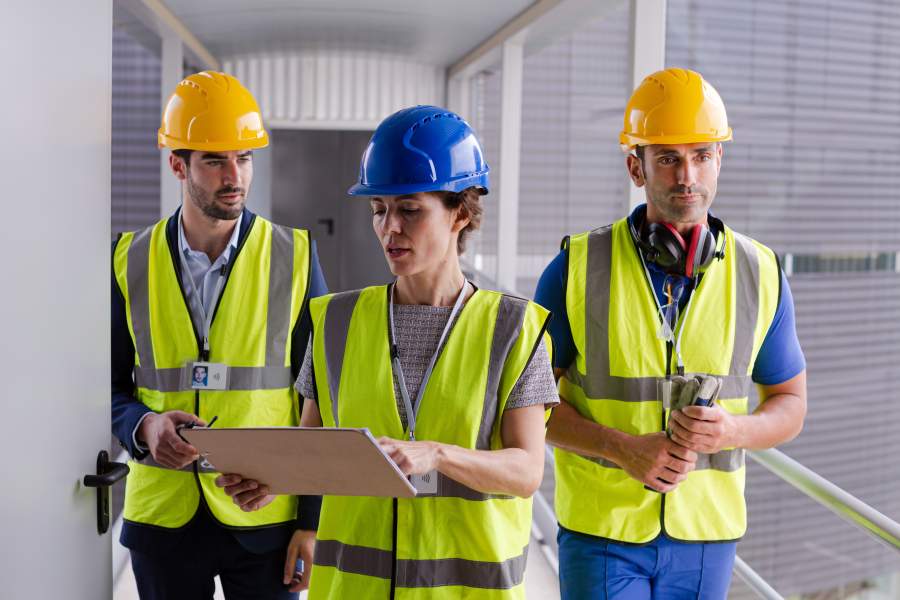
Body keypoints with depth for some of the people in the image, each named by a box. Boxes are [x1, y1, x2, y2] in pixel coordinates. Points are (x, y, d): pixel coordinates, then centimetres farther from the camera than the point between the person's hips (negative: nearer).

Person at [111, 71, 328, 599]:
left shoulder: (295, 256, -3)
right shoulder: (132, 260, 2)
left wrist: (314, 521, -4)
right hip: (162, 513, 2)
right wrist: (144, 426, -15)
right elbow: (114, 385, 8)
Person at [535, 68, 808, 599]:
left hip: (705, 533, 2)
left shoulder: (761, 275, -2)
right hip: (601, 528, -2)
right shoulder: (578, 267, -8)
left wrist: (729, 431, -16)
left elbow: (791, 406, 6)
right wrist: (624, 448, -19)